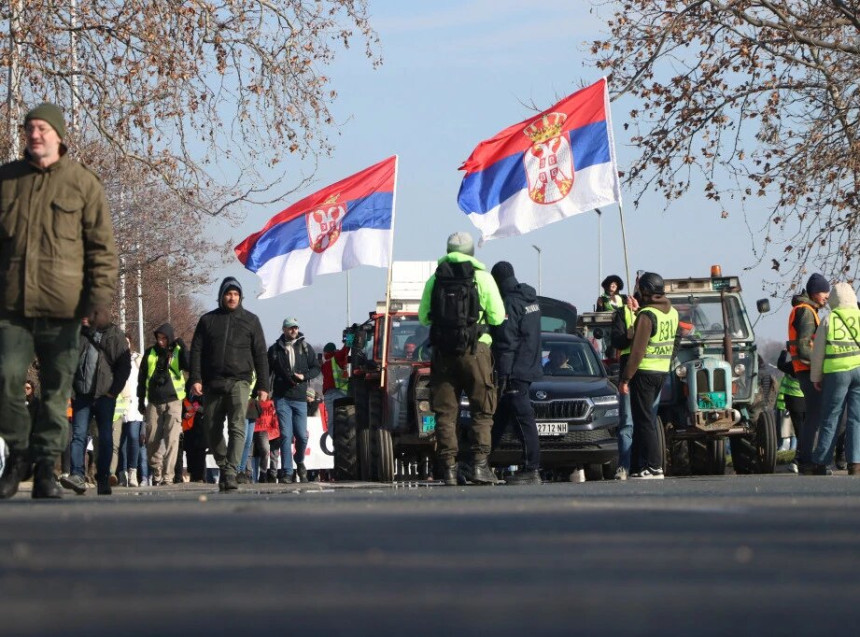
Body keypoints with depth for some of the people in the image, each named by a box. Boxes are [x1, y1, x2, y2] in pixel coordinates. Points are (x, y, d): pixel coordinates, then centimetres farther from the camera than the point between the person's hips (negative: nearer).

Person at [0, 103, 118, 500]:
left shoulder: (83, 184, 5)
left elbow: (102, 246, 4)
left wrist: (101, 295, -6)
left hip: (62, 306, -1)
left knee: (57, 392, 2)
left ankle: (45, 465, 9)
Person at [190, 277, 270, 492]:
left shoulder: (250, 320, 11)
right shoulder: (208, 320, 12)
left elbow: (260, 355, 10)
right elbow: (196, 351, 8)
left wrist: (263, 385, 3)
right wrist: (195, 379, -5)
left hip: (239, 381, -2)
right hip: (212, 383, 2)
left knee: (237, 427, -16)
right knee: (212, 429, 4)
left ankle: (230, 472, -24)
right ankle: (223, 467, 22)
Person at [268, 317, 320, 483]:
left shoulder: (305, 348, 9)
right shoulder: (275, 349, 8)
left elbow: (316, 368, 12)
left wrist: (304, 376, -7)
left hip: (300, 397, 1)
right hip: (282, 398, -1)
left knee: (302, 435, 0)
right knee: (286, 435, -7)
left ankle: (300, 462, 29)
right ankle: (287, 472, -6)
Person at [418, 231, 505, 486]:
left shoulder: (434, 279, 7)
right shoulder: (482, 276, 0)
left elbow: (423, 317, 9)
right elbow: (497, 316, -1)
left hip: (442, 351, 2)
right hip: (475, 349, -2)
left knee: (445, 411, 5)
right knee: (482, 409, 4)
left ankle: (448, 467, 0)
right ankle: (478, 463, -8)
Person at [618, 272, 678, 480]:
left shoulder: (647, 315, -16)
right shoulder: (672, 312, 8)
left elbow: (637, 351, -18)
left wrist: (625, 379, -16)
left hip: (645, 371, -8)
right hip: (663, 371, 8)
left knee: (644, 420, -4)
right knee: (644, 419, 14)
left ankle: (654, 467, -7)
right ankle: (638, 466, 17)